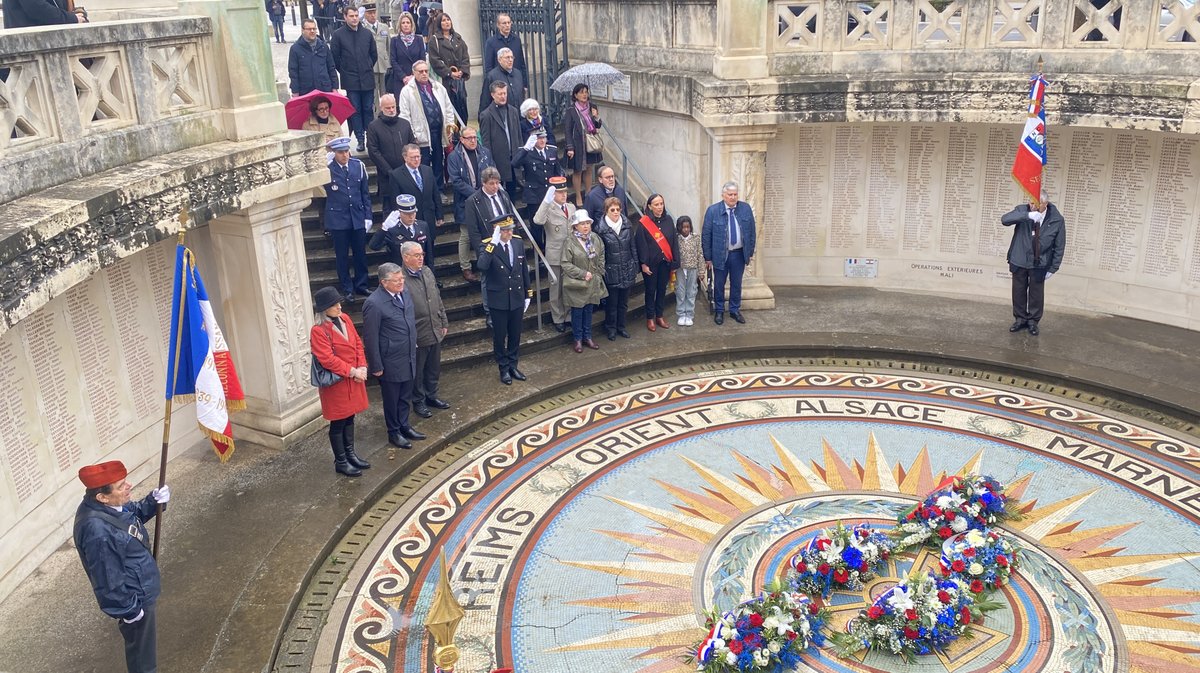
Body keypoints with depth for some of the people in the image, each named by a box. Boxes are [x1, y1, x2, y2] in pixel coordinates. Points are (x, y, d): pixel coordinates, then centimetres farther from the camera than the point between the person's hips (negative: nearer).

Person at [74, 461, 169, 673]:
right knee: (141, 644, 17)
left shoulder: (109, 505, -14)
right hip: (132, 597, -9)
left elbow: (135, 513, 8)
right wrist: (128, 609, -17)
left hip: (139, 588, 9)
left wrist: (154, 501, -12)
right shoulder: (98, 532, -40)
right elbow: (108, 580, -29)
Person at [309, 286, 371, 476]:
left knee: (349, 418, 18)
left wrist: (362, 367, -6)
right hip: (336, 382, -7)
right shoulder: (318, 331, -19)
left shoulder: (345, 319, 3)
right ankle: (340, 462, 18)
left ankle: (350, 454, 32)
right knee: (338, 423, 5)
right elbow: (328, 359, -23)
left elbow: (357, 344, 7)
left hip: (353, 379, 7)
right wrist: (352, 371, -21)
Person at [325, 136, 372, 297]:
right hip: (338, 219, -3)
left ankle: (361, 285, 25)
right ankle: (347, 289, 19)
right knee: (342, 256, 7)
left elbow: (365, 193, 7)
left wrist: (368, 216, 4)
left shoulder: (359, 165, 1)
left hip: (358, 217, 3)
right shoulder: (327, 168, -9)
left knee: (360, 253, 11)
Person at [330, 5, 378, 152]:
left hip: (367, 79, 2)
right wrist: (344, 71, 7)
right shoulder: (338, 34, -2)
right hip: (350, 80, -2)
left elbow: (374, 54, 15)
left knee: (368, 109, 5)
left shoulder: (367, 33, 5)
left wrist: (367, 69, 14)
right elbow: (334, 57, 3)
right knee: (355, 111, 1)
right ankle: (360, 139, 6)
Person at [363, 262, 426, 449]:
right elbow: (370, 338, -19)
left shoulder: (403, 293, 0)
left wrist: (414, 346, 17)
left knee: (405, 397, 21)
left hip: (408, 358, 7)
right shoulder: (374, 304, -23)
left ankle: (404, 426, 39)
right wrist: (376, 366, -15)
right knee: (392, 399, 12)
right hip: (390, 362, -7)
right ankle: (394, 432, 30)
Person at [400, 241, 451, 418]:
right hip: (417, 336, -6)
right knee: (417, 372, 13)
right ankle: (418, 402, 30)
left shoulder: (427, 271, 2)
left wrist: (444, 322, 13)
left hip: (435, 332, 6)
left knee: (434, 369, 20)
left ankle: (431, 396, 39)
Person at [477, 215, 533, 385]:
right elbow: (482, 267, -36)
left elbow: (524, 270, 7)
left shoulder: (518, 243, -2)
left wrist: (528, 294, 10)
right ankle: (504, 369, 26)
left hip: (517, 299, 4)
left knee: (515, 335, 16)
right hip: (498, 301, -4)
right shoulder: (487, 246, -16)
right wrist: (493, 244, -37)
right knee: (499, 336, 10)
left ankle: (513, 366, 33)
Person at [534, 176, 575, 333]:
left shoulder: (572, 207, 6)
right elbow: (537, 220, -36)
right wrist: (547, 200, -43)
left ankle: (569, 315, 31)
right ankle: (558, 318, 22)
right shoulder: (548, 209, -14)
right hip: (555, 256, -5)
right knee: (556, 288, 9)